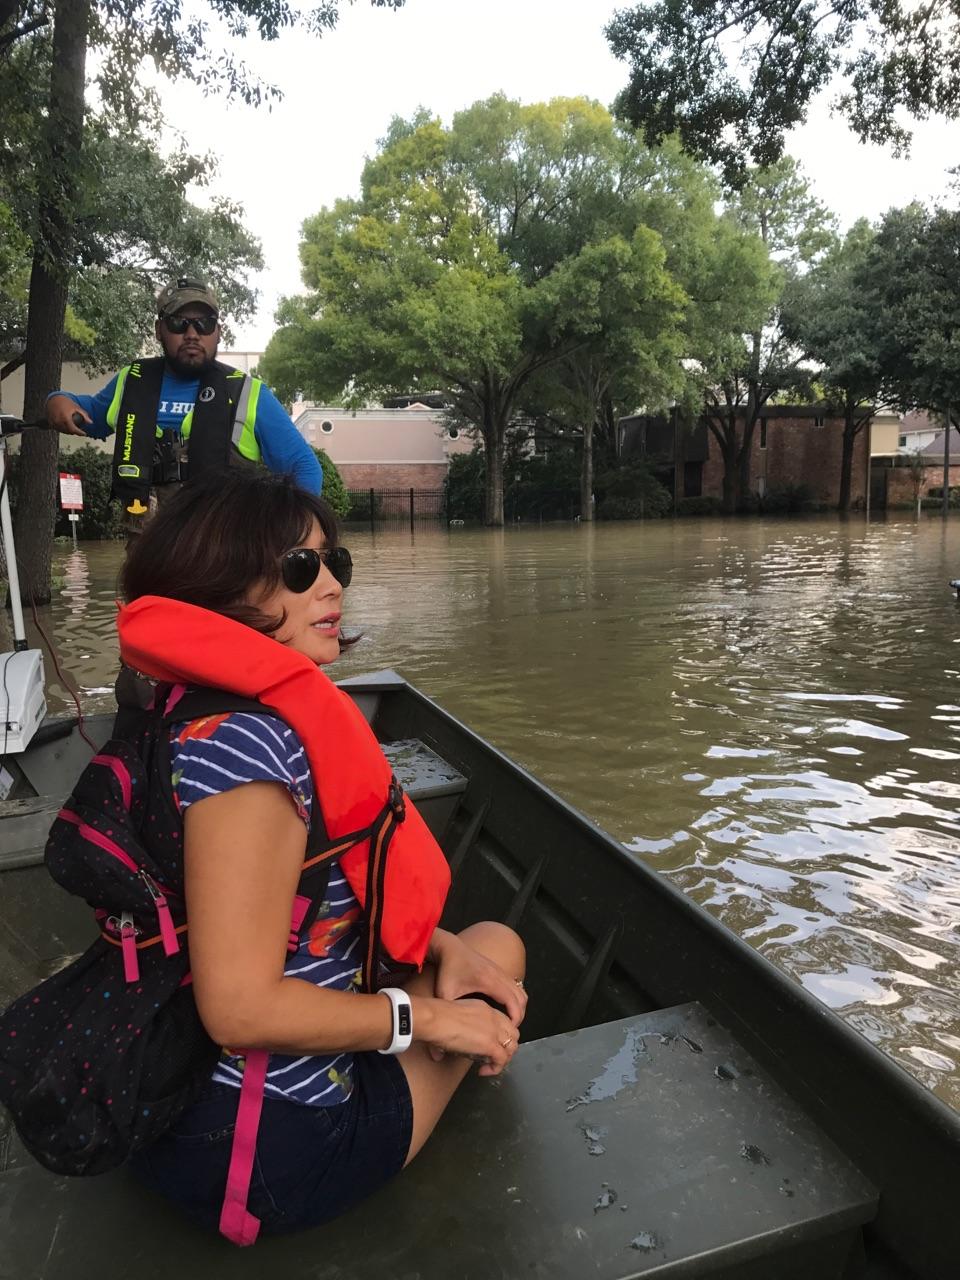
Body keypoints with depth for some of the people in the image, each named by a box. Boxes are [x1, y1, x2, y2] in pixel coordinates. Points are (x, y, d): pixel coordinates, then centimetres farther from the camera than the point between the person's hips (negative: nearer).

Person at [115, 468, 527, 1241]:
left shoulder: (225, 719, 4)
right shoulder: (246, 742, -29)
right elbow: (242, 1008, -29)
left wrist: (443, 948, -2)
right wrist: (424, 1016, -15)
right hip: (274, 1139, -9)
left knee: (492, 947, 21)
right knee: (498, 945, 9)